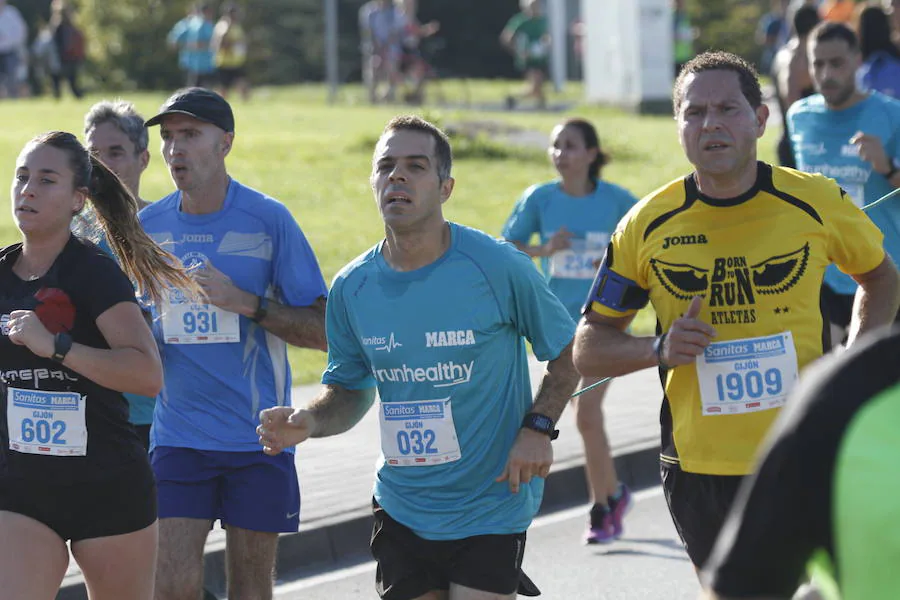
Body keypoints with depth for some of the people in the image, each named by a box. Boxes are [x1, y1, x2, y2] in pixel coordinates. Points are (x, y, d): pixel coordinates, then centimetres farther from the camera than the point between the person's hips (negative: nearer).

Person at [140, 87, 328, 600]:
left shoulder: (267, 220, -5)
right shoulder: (148, 226, 5)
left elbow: (323, 330, -6)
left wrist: (243, 301, -17)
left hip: (258, 438, -2)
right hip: (178, 436, 2)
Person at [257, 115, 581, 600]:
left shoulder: (498, 266, -12)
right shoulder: (351, 287, -1)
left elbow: (567, 354, 1)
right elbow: (350, 392, 11)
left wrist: (538, 428, -13)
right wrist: (308, 421, -10)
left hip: (491, 507, -4)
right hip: (402, 510, 4)